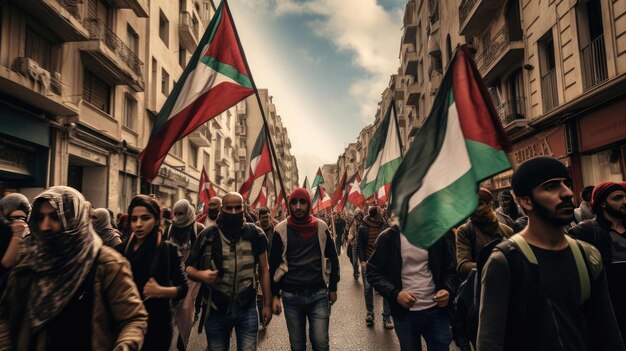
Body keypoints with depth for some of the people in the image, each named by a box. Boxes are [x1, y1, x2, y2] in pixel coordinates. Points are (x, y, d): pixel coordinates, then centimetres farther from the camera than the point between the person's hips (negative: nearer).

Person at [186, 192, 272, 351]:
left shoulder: (255, 234, -2)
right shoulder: (208, 235, -5)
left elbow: (263, 270, 5)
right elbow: (189, 267, 0)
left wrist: (267, 304, 4)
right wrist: (201, 275, -22)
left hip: (247, 309, 0)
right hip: (216, 310, 1)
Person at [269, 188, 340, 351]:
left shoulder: (321, 227, 0)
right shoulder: (281, 229, -3)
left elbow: (332, 259, 9)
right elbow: (274, 264, 3)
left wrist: (333, 288, 10)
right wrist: (275, 295, 0)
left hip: (319, 295, 0)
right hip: (291, 296, 0)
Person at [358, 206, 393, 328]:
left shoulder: (384, 225, 1)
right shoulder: (363, 228, -3)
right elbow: (359, 245, 1)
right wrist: (362, 261, -6)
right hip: (368, 262, -1)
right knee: (368, 287, 2)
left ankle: (386, 317, 7)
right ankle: (369, 313, 22)